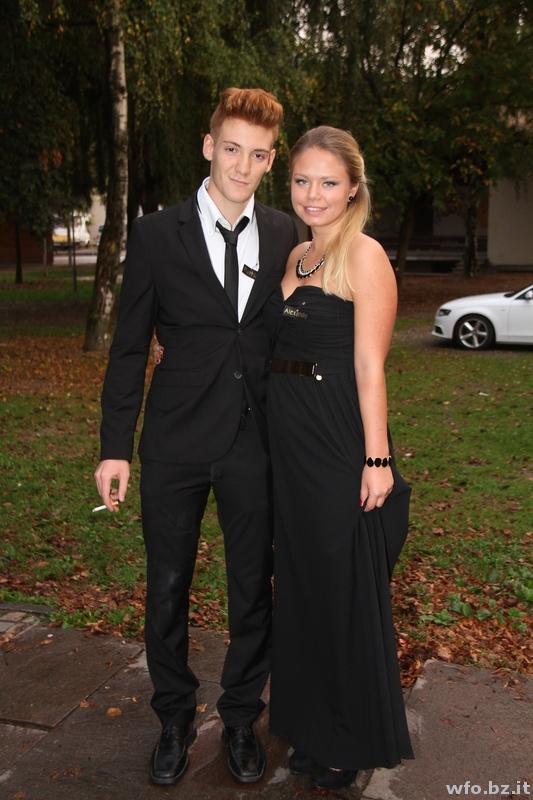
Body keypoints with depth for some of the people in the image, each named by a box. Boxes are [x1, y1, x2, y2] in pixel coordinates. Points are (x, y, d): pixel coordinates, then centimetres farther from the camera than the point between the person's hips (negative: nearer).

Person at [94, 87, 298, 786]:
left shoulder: (286, 237, 4)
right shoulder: (156, 235, -2)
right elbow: (129, 347, -1)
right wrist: (116, 448, -5)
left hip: (255, 441, 2)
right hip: (176, 441, -1)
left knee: (254, 589, 12)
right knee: (167, 587, 11)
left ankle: (241, 717, 34)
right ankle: (175, 719, 34)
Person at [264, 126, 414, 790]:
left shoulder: (364, 255, -10)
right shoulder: (296, 255, 13)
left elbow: (369, 365, -15)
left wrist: (376, 460, -18)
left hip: (340, 438, -8)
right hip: (289, 437, 8)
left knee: (345, 585, 6)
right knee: (301, 580, 18)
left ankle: (354, 740, 29)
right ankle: (314, 723, 40)